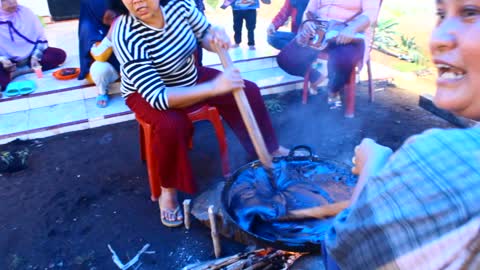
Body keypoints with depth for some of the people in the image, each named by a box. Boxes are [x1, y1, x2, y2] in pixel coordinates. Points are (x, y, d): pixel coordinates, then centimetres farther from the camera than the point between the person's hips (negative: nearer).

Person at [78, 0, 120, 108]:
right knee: (101, 67, -37)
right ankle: (102, 91, -5)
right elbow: (100, 57, -34)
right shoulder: (88, 27, -21)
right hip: (106, 70, -3)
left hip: (125, 66, 3)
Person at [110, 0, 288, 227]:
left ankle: (269, 149, 22)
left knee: (248, 91, 0)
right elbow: (157, 96, -39)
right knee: (171, 125, -37)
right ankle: (168, 190, -9)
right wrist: (214, 87, -45)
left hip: (190, 77, 6)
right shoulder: (126, 36, -33)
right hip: (146, 92, -5)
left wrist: (217, 37, -27)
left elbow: (205, 34, -1)